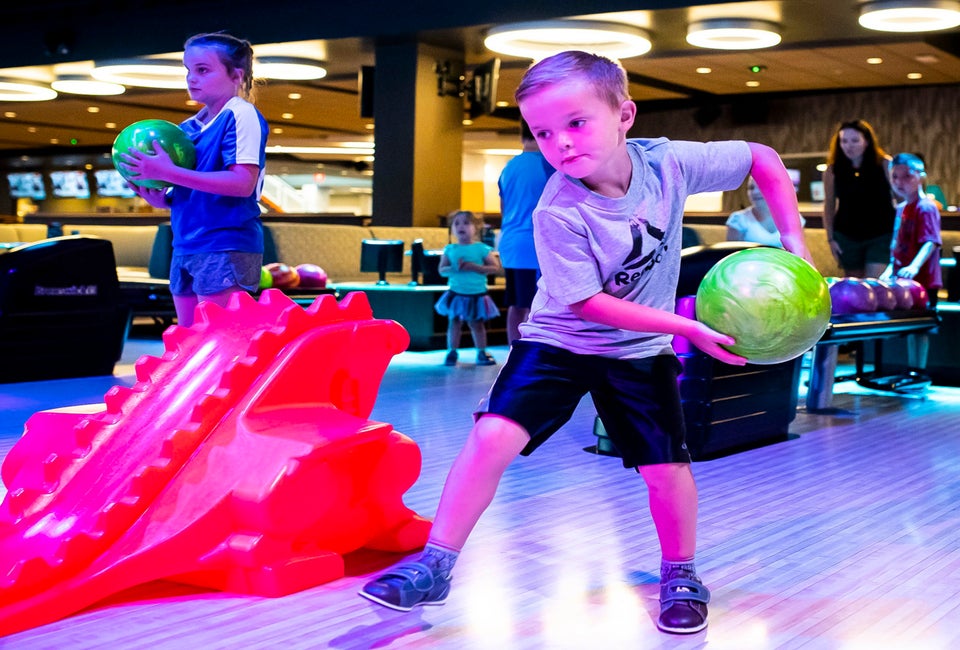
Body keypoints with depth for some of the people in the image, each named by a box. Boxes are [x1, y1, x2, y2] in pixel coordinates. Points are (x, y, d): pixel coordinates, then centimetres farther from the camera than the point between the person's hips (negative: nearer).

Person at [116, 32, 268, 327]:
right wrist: (162, 199, 0)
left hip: (226, 249, -9)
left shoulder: (241, 116, -10)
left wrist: (169, 173, -22)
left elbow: (243, 183, -22)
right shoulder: (188, 128, 14)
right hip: (185, 247, 9)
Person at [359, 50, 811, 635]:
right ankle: (434, 566, -5)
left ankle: (680, 575, 25)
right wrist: (688, 327, -24)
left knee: (666, 468, -3)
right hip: (561, 338, -2)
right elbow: (588, 303, -22)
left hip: (640, 351, 2)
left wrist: (793, 242, -11)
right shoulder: (559, 212, -25)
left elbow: (763, 159, -4)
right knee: (493, 435, -18)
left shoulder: (668, 163, -18)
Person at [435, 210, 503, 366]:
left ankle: (481, 353, 18)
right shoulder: (450, 249, 2)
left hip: (477, 295, -1)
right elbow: (442, 270, 0)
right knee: (454, 323, 2)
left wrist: (474, 267, -17)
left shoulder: (482, 249, -4)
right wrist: (455, 268, -19)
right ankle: (452, 352, 12)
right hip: (456, 294, 1)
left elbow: (495, 268, -7)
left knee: (477, 324, 7)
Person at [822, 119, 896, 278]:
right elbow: (829, 206, 5)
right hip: (847, 236, 2)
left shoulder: (884, 164, -7)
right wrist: (830, 239, 3)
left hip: (881, 235, -2)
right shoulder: (832, 169, -2)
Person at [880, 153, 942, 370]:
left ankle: (919, 371, 2)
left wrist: (914, 267, -35)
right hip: (904, 280, 8)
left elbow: (930, 243, -23)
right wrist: (890, 268, 13)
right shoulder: (901, 209, 12)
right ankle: (911, 369, 22)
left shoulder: (926, 208, -14)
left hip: (922, 280, -8)